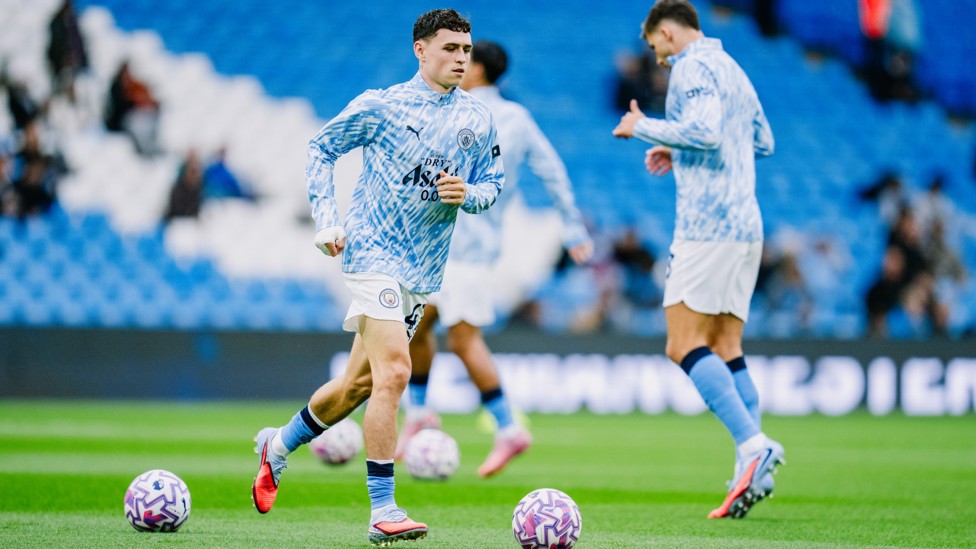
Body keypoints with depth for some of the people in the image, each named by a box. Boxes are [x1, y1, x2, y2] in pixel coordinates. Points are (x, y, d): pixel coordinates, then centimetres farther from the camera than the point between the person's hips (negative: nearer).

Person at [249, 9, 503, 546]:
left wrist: (467, 194, -8)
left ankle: (278, 445, 39)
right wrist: (326, 220, -3)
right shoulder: (380, 106, -4)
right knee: (393, 372, -19)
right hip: (373, 253, -6)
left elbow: (492, 184, 15)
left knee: (360, 382, 13)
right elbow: (320, 148, 6)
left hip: (424, 270, 6)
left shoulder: (478, 119, 7)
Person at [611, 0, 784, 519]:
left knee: (684, 345, -11)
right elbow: (763, 141, 31)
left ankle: (753, 445, -24)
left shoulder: (694, 67, -6)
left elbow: (703, 128, -23)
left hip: (707, 224, -9)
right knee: (725, 349, 7)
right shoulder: (732, 68, 23)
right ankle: (752, 473, -2)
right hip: (746, 227, 9)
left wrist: (643, 127, -9)